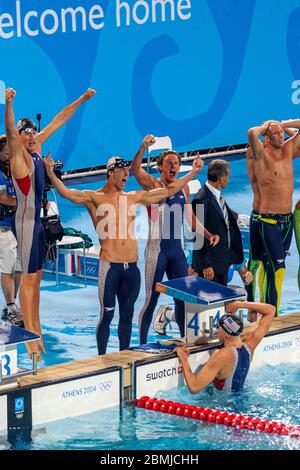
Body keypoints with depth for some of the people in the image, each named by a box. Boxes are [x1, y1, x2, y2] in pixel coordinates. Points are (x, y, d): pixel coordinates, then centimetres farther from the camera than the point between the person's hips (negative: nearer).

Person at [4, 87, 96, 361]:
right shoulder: (18, 154, -14)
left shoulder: (37, 147, 8)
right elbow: (10, 130, -34)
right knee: (29, 277, -8)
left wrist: (81, 100, 22)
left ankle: (36, 326, 19)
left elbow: (58, 121, 17)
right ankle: (30, 333, -7)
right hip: (26, 220, -9)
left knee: (36, 275, 12)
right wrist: (9, 103, -50)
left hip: (37, 219, 9)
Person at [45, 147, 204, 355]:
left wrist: (194, 172, 21)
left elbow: (169, 191, 20)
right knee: (107, 314, -2)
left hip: (132, 266, 5)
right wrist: (51, 173, -30)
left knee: (127, 314, 11)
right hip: (110, 265, -5)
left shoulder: (135, 197, 14)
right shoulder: (95, 198, 0)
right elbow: (66, 193, -14)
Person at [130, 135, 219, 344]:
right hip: (157, 249, -5)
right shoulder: (153, 185, -6)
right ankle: (142, 344, 8)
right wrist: (144, 147, -40)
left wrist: (208, 234, 9)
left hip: (177, 250, 5)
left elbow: (190, 218, 20)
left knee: (182, 297, 9)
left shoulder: (184, 188, 10)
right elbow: (135, 169, -25)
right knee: (151, 299, -1)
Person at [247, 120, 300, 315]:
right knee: (278, 268, -11)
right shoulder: (262, 155, -10)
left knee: (273, 266, 12)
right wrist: (265, 127, -9)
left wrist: (282, 124, 8)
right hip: (269, 221, -6)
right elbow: (252, 133, -29)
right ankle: (272, 315, -8)